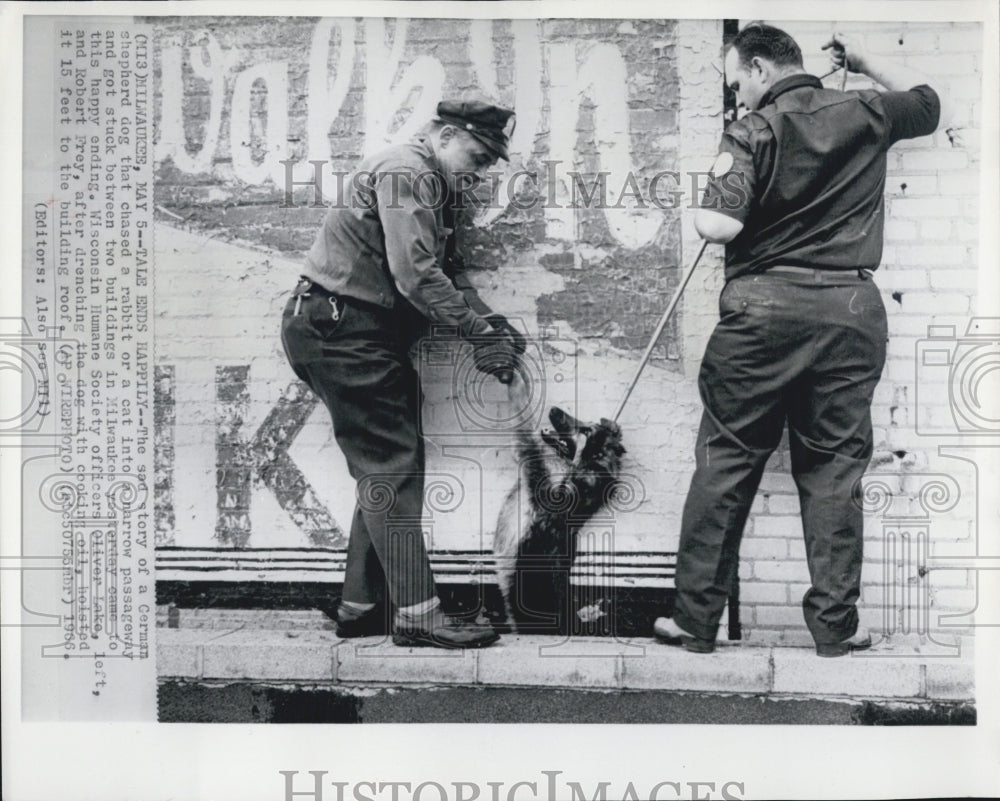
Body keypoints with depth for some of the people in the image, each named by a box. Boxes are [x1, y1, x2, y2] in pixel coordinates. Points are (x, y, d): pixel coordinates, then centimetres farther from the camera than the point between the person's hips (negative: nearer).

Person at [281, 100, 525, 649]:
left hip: (365, 334, 11)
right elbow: (416, 275, -24)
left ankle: (361, 605, 16)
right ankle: (416, 613, -9)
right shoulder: (406, 172, -13)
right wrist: (481, 332, -23)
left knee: (385, 468, 11)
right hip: (337, 328, -11)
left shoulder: (434, 188, 20)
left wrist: (493, 325, -1)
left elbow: (448, 273, 14)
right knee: (391, 467, -11)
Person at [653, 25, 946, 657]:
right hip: (851, 310, 3)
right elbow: (928, 100, 31)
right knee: (834, 470, 8)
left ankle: (697, 619, 12)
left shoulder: (753, 132, -4)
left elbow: (719, 227, -16)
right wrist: (865, 61, 31)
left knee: (725, 464, 6)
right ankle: (836, 626, 12)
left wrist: (704, 210, 5)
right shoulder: (866, 114, 9)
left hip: (763, 308, -3)